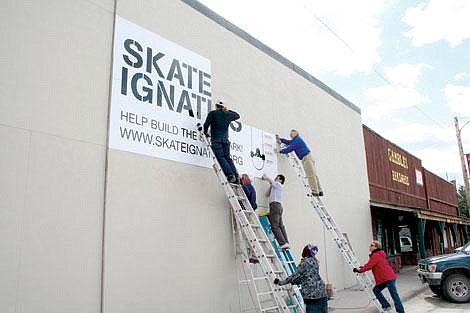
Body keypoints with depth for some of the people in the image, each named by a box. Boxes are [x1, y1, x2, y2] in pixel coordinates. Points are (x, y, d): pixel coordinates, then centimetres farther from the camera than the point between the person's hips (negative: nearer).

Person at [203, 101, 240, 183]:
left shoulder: (212, 113, 4)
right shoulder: (228, 114, 16)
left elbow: (206, 124, -1)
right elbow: (237, 115, 35)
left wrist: (205, 132, 16)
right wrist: (228, 111, 38)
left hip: (216, 139, -4)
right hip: (225, 139, 4)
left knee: (221, 158, -10)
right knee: (228, 158, 5)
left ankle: (230, 175, -25)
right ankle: (236, 176, -7)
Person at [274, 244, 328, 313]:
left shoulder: (305, 262, -10)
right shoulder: (314, 261, 16)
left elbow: (296, 275, -9)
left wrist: (281, 282, 0)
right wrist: (291, 281, 23)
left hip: (313, 293, -9)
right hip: (321, 291, 9)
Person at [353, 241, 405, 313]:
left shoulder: (376, 255, -15)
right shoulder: (379, 254, 18)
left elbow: (369, 266, -15)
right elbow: (371, 265, 25)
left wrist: (359, 270, -5)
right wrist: (363, 267, 17)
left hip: (388, 278, -11)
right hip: (385, 278, 11)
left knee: (394, 295, -8)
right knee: (376, 290, 15)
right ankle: (386, 306, 17)